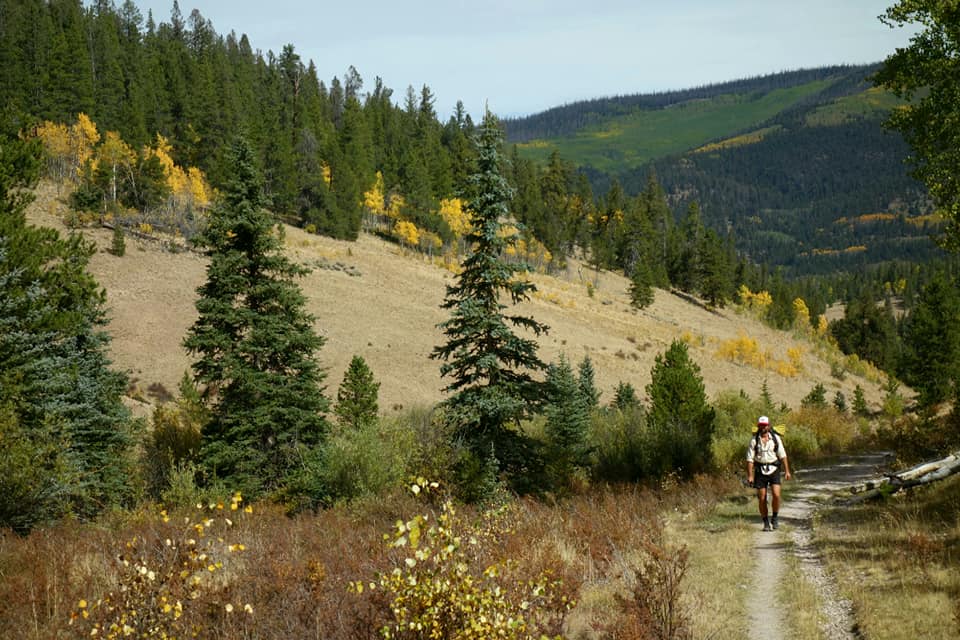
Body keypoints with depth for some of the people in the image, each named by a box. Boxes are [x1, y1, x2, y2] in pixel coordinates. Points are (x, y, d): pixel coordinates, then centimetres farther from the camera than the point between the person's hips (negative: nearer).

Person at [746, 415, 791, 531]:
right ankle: (766, 523, 13)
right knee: (762, 499, 0)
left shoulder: (776, 438, 0)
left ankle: (775, 517, 7)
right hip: (760, 471, 0)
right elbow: (750, 459, -4)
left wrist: (787, 471, -2)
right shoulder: (754, 440, -3)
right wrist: (750, 476, -10)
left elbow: (782, 455, 3)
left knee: (776, 495, -15)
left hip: (773, 469, 0)